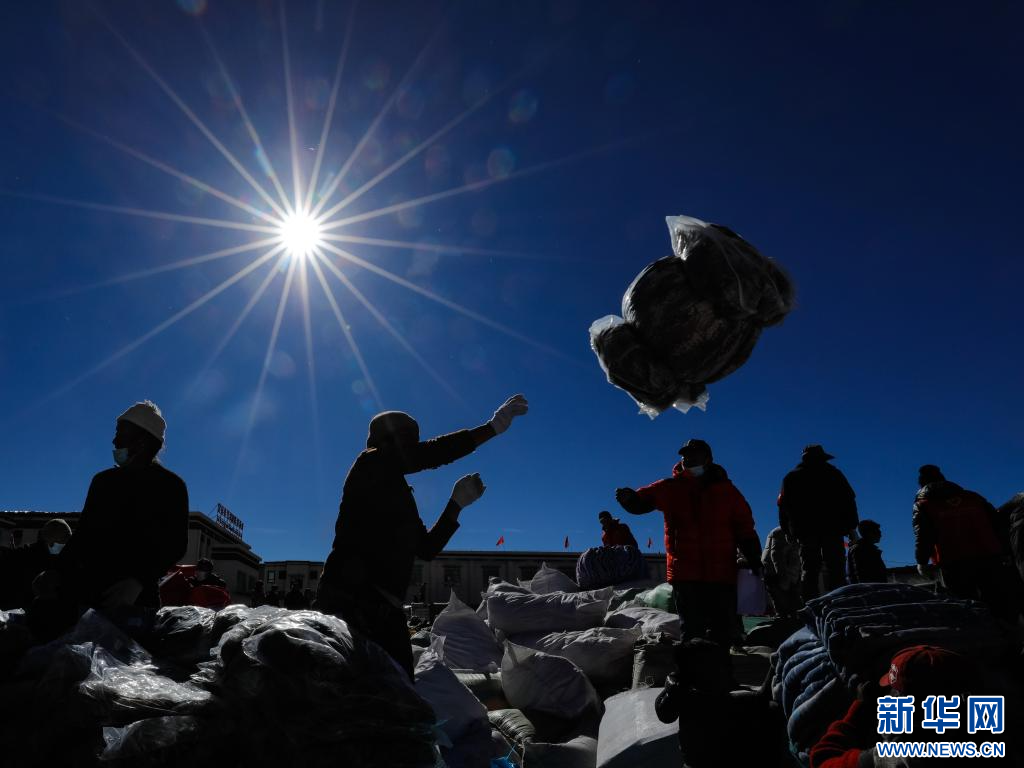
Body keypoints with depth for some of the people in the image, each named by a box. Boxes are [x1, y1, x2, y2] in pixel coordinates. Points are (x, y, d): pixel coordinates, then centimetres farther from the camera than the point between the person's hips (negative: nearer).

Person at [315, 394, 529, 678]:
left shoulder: (399, 495, 28)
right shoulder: (368, 465, 4)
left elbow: (426, 548, 24)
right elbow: (427, 455, -12)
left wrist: (457, 504, 18)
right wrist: (491, 428, -10)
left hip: (386, 611, 9)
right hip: (351, 602, -9)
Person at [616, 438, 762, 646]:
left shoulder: (726, 491, 6)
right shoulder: (670, 488, 7)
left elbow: (745, 529, 7)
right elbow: (640, 502, 7)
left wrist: (755, 563, -1)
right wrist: (629, 497, -17)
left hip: (722, 575, 1)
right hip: (684, 575, 0)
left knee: (723, 632, 5)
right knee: (692, 630, 2)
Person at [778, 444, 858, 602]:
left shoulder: (791, 477, 13)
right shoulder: (833, 474, 10)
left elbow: (783, 506, 10)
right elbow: (848, 500, 4)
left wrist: (788, 531, 13)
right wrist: (851, 527, 5)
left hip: (804, 531, 2)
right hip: (832, 528, -1)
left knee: (808, 571, 1)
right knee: (835, 570, -2)